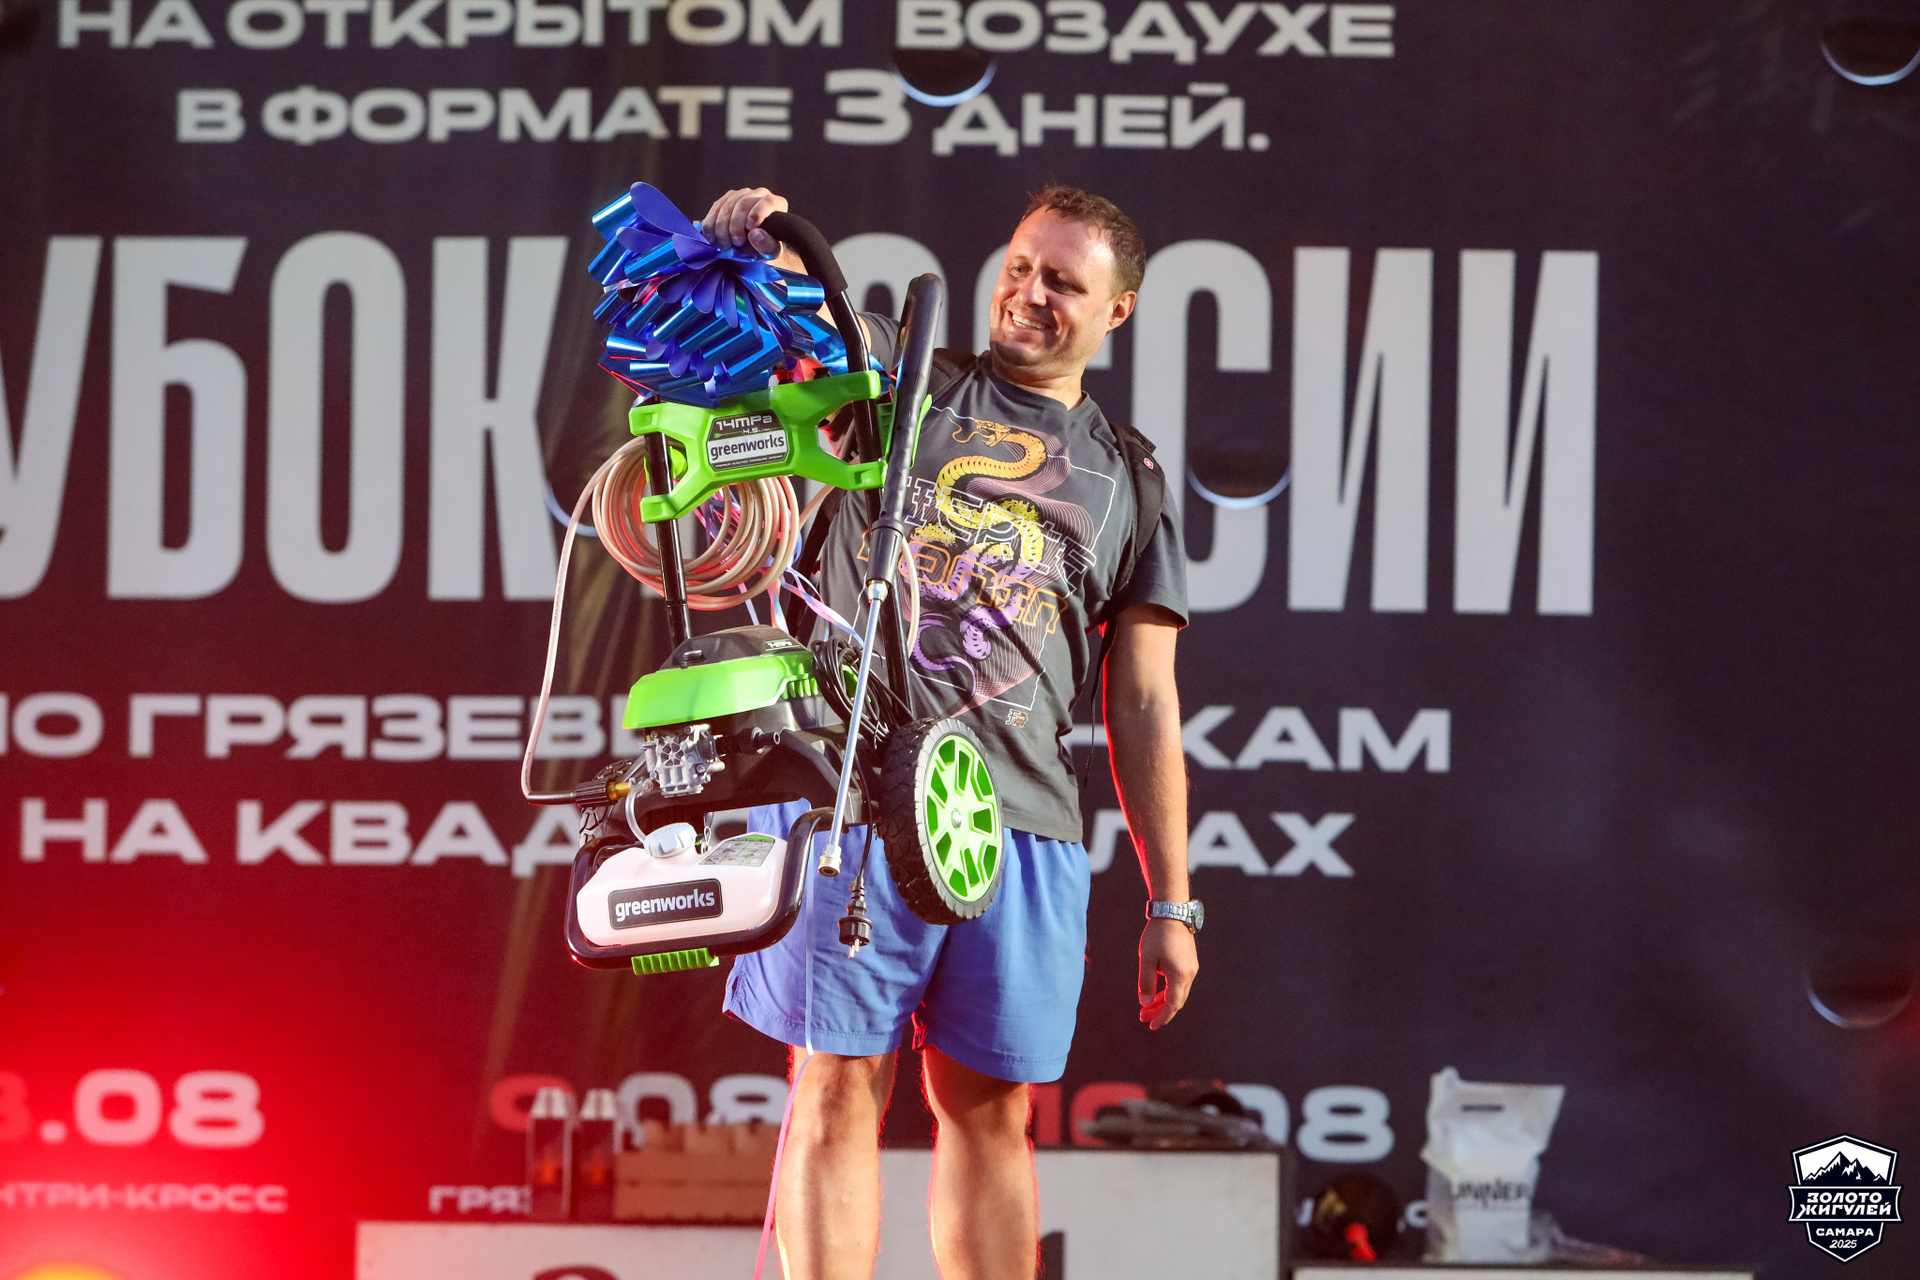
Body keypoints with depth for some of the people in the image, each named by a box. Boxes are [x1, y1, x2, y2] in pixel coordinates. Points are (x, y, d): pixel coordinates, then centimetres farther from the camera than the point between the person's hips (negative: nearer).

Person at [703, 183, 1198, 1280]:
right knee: (841, 1088, -5)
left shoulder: (1129, 480, 17)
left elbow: (1145, 709, 15)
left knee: (990, 1108, 5)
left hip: (1020, 817, 2)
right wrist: (754, 238, -27)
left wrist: (1171, 905, 10)